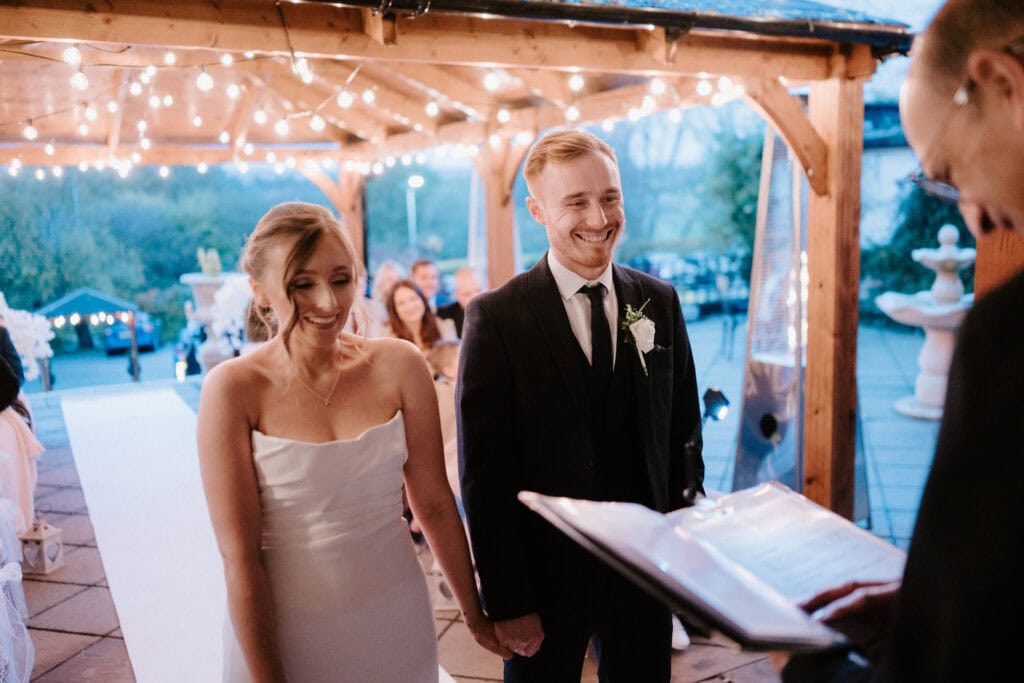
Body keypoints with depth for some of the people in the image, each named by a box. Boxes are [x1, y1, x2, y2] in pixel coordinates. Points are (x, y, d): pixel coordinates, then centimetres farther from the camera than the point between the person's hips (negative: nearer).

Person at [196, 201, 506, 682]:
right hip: (281, 629, -2)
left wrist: (475, 615, 7)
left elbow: (434, 503, 0)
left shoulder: (399, 367, -8)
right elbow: (240, 555, -14)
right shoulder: (233, 389, -15)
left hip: (394, 620, 3)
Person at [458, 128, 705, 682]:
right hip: (543, 573, -3)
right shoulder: (496, 318, -13)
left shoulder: (660, 303, 0)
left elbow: (683, 430, 6)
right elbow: (484, 474, -12)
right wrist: (506, 601, -12)